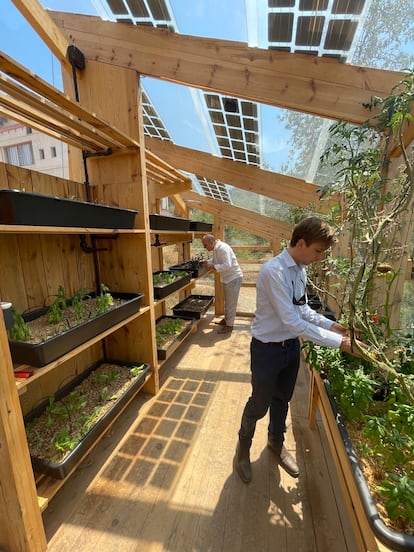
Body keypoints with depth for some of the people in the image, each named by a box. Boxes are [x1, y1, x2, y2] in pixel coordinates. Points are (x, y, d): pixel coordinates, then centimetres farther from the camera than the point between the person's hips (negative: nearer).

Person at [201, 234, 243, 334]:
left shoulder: (222, 248, -25)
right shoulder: (216, 249, 6)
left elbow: (227, 265, -31)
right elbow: (215, 260, 20)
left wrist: (214, 267, -28)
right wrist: (207, 262, 4)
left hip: (233, 278, -10)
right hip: (227, 278, 10)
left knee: (231, 303, 0)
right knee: (227, 301, 21)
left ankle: (229, 326, 12)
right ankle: (226, 319, 37)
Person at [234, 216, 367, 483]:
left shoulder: (301, 270, -1)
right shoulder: (273, 271, -27)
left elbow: (304, 310, 10)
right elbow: (292, 321, -29)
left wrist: (332, 325, -2)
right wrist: (339, 342, -24)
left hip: (291, 346, 7)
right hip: (268, 349, -7)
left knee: (282, 399, 26)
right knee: (260, 404, 14)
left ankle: (276, 442, 55)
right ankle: (243, 446, 45)